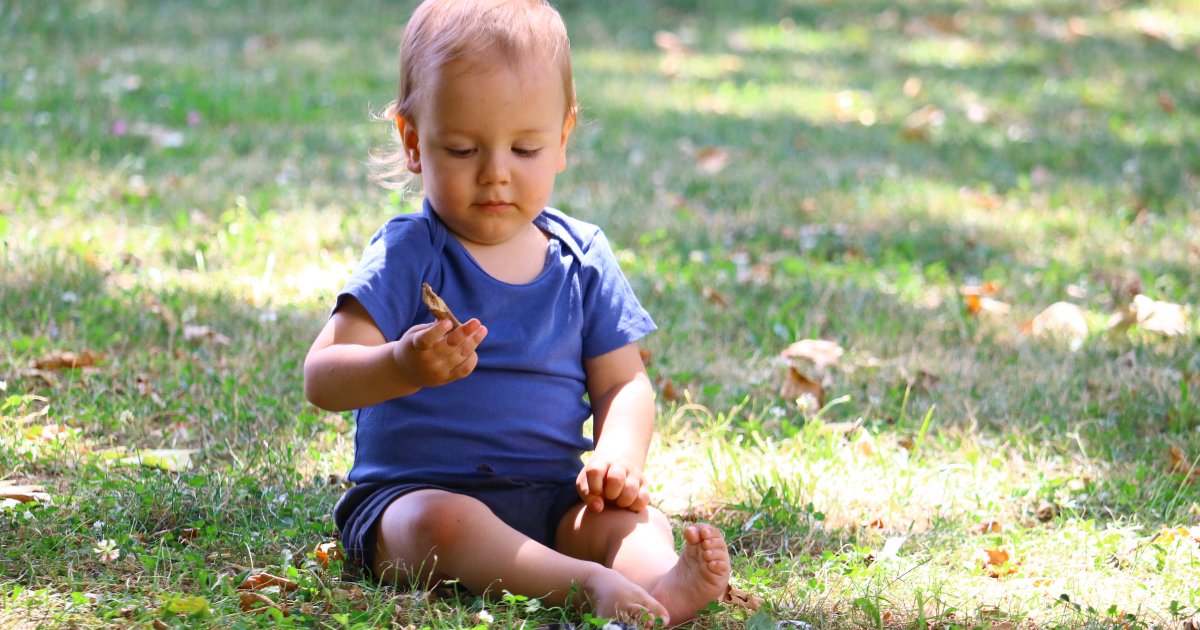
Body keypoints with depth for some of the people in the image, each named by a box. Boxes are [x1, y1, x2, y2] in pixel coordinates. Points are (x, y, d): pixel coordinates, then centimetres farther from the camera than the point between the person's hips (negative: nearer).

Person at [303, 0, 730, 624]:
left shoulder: (583, 259, 8)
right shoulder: (406, 255, -5)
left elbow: (623, 384, 13)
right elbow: (322, 378, -13)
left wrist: (618, 457, -10)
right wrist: (401, 366, -35)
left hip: (552, 502, 4)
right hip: (411, 494, -4)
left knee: (631, 518, -24)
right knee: (441, 524, -36)